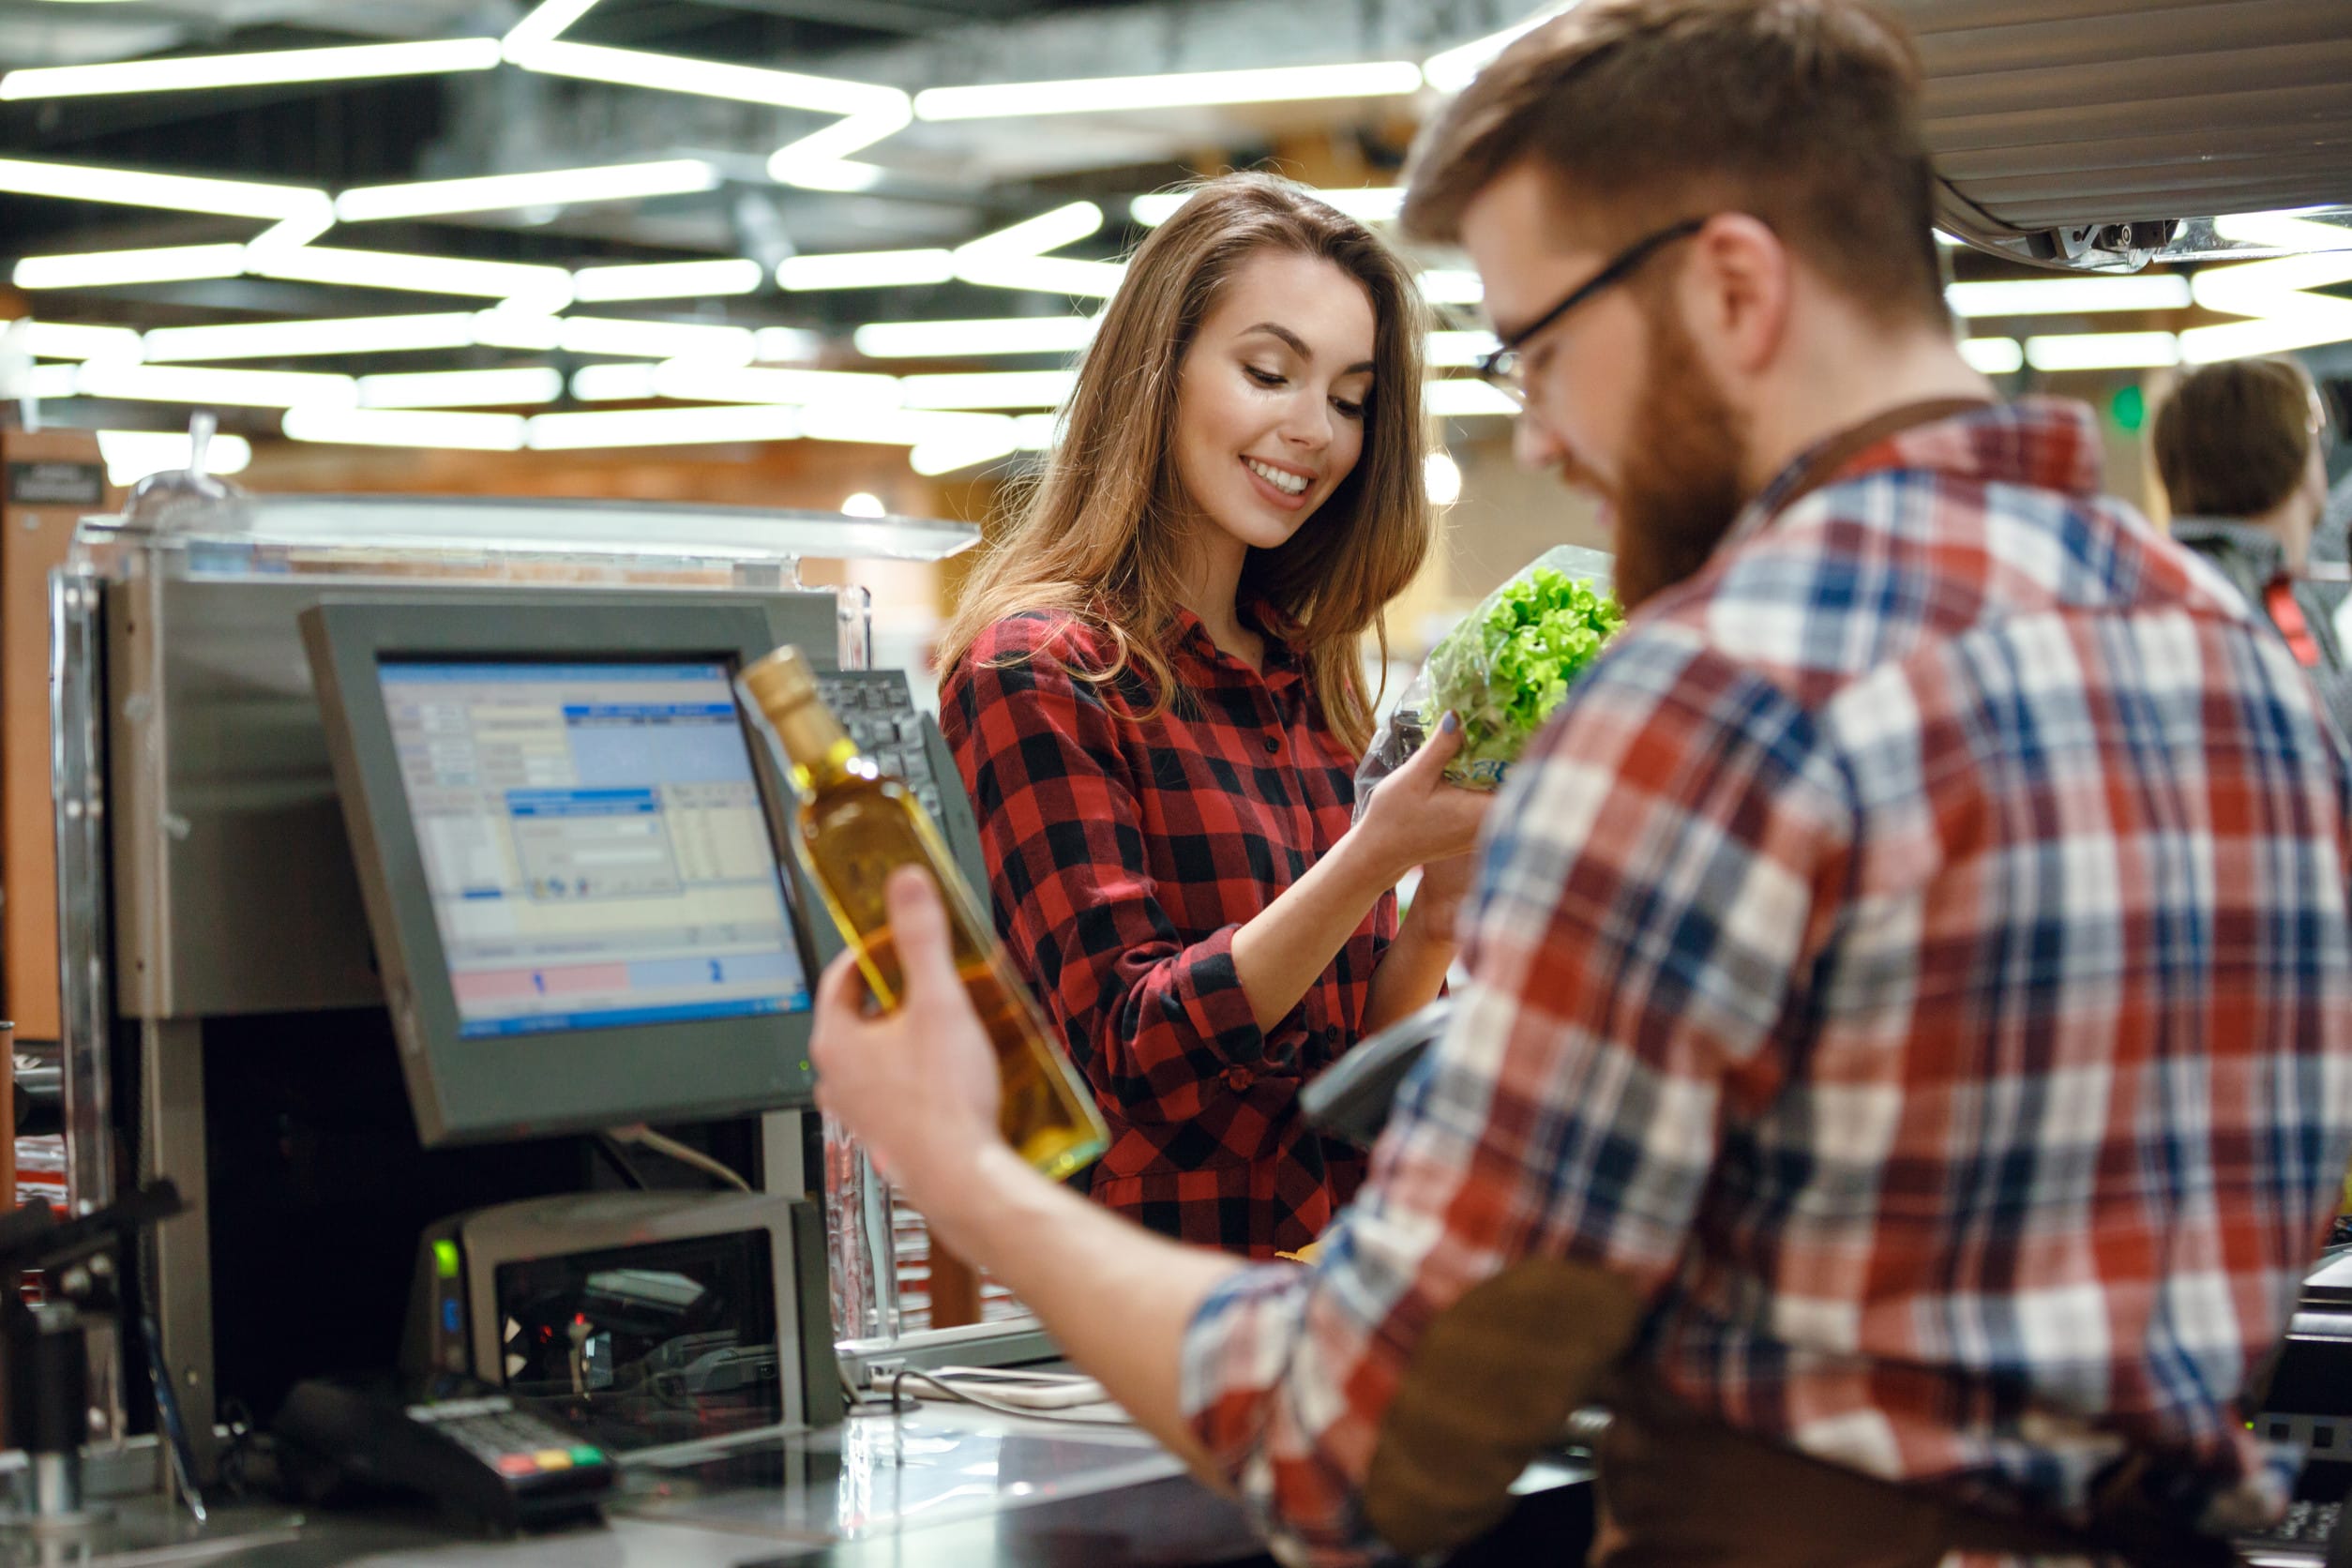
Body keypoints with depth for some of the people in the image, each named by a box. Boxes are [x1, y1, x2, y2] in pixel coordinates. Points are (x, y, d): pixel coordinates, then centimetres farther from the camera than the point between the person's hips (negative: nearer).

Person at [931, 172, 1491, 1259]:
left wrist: (1437, 916, -4)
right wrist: (1376, 855, -22)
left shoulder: (1304, 679, 13)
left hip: (1335, 1286, 6)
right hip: (1148, 1294, -6)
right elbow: (1125, 1041, -13)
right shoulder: (1037, 670, -6)